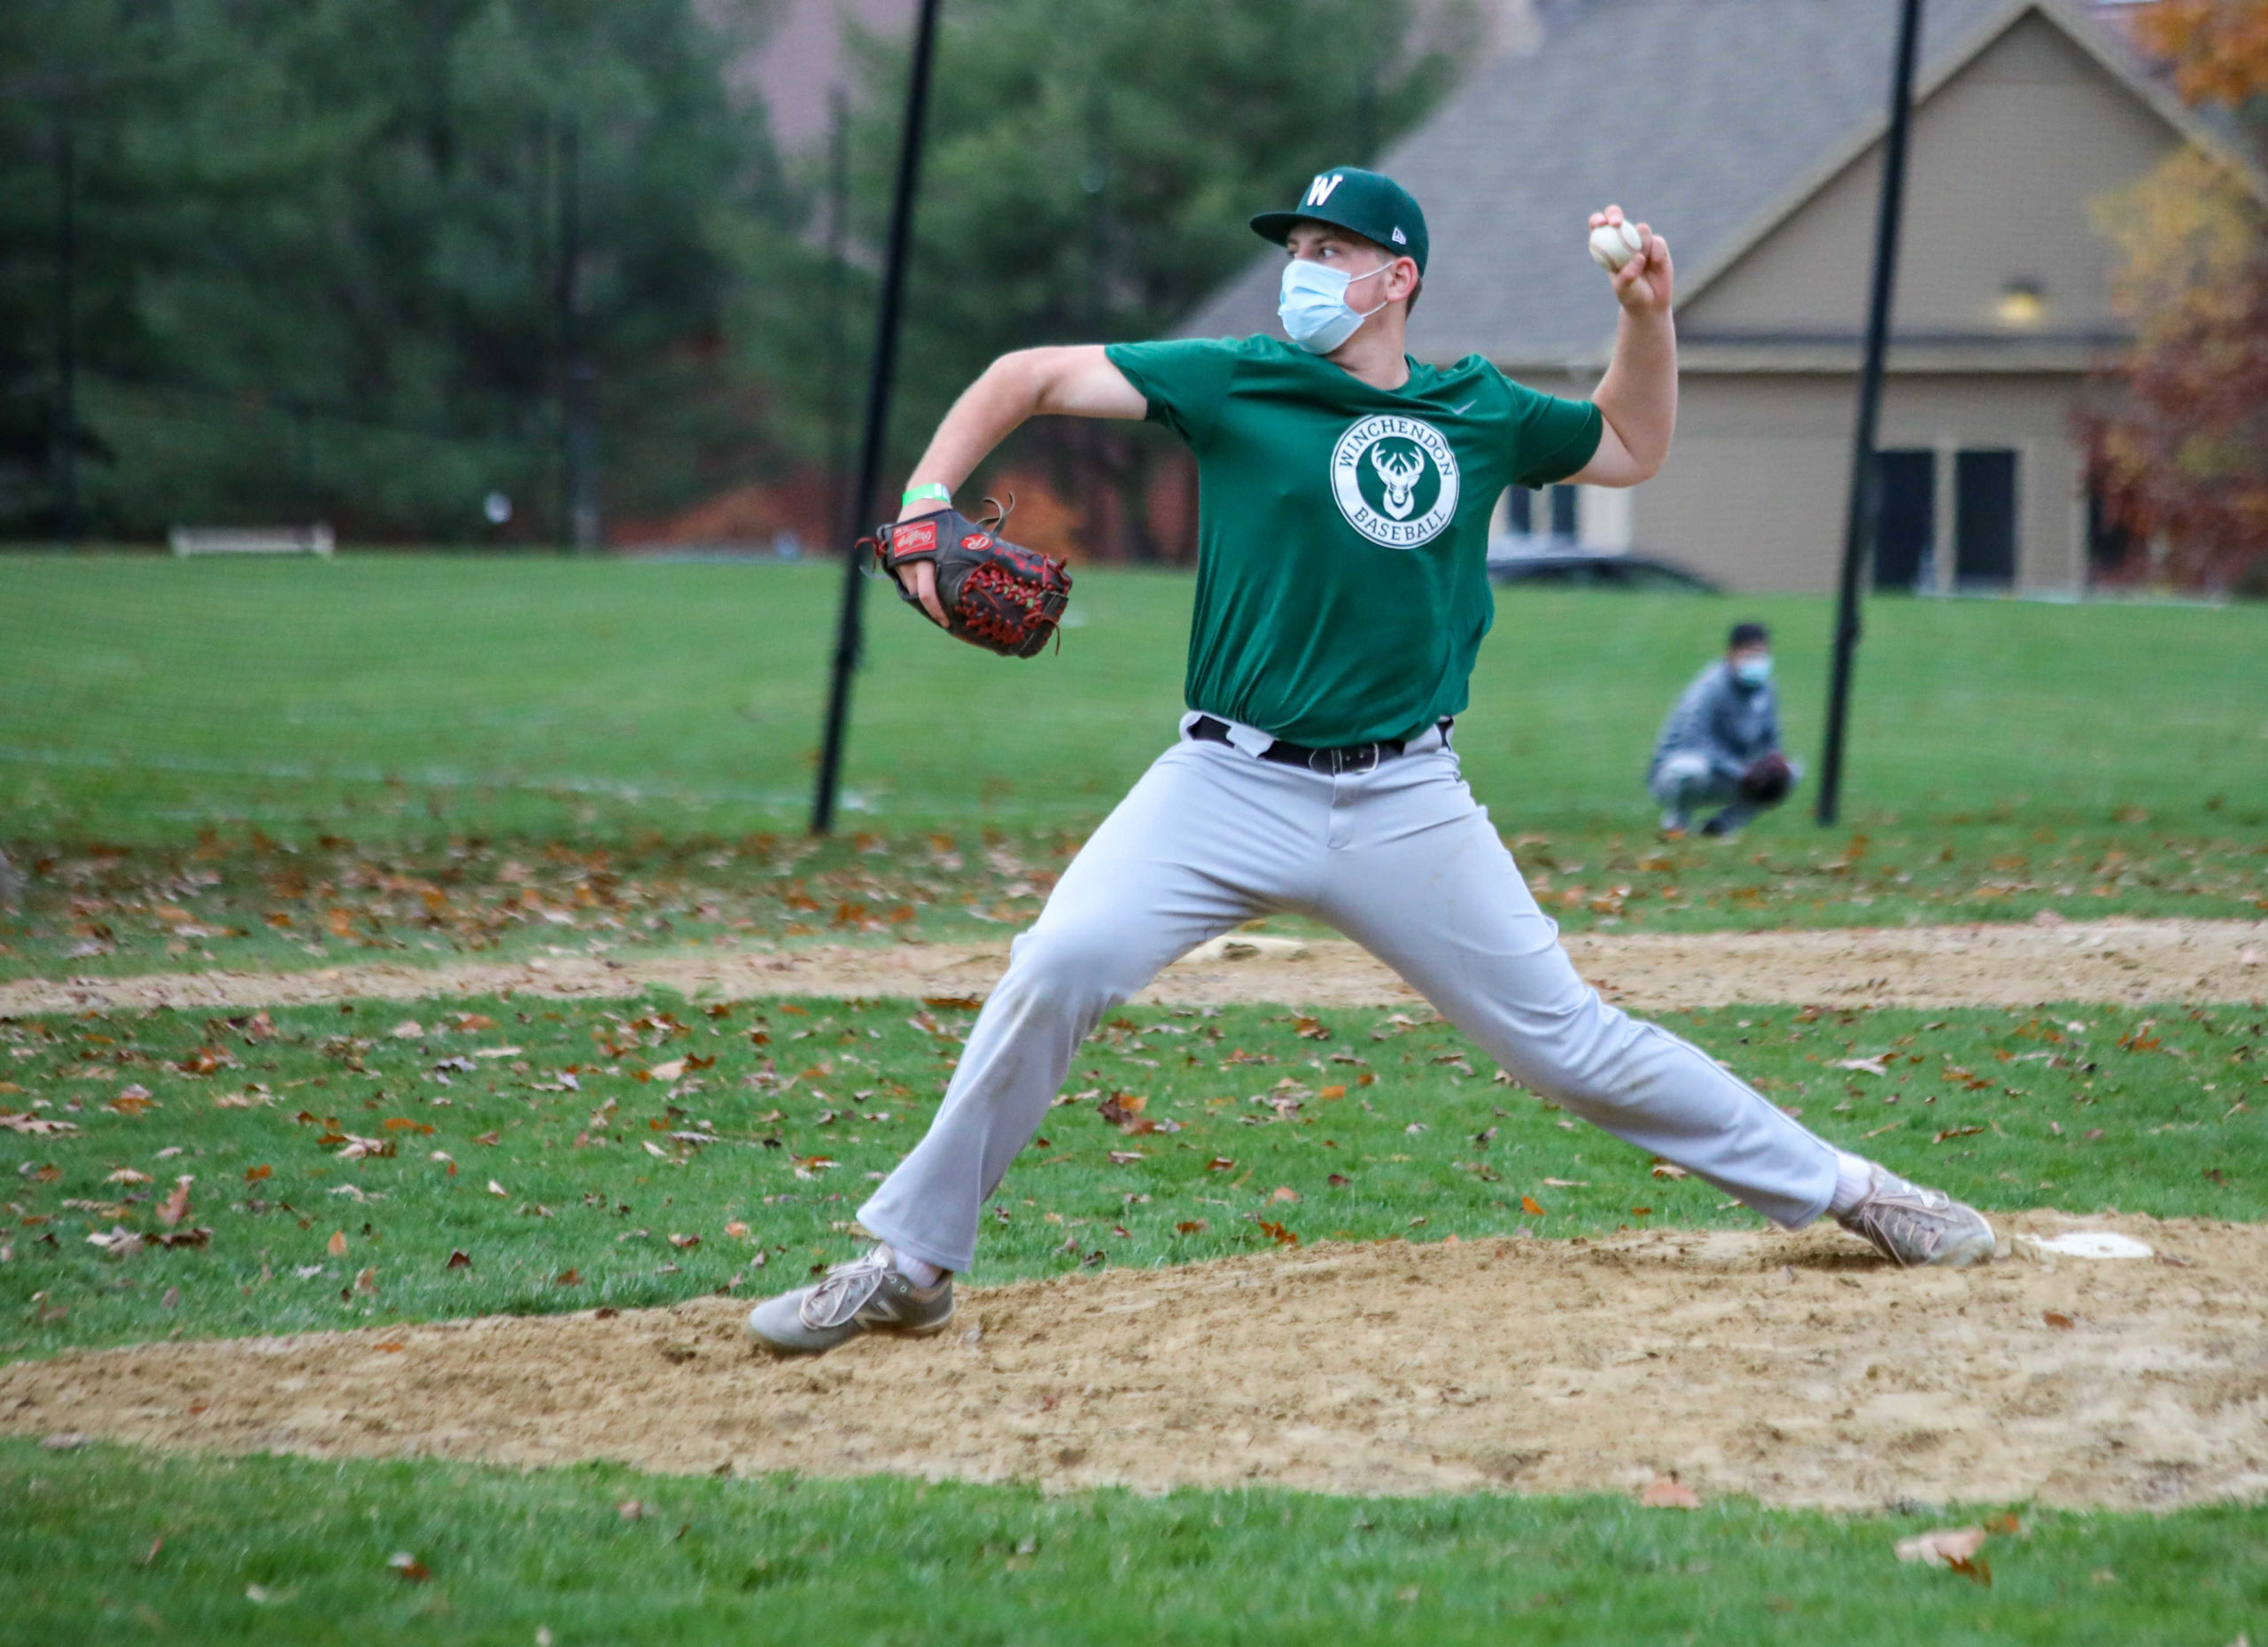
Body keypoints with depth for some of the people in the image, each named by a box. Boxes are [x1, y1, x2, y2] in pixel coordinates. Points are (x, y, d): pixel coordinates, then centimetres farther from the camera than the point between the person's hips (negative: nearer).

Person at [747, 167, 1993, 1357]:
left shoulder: (1479, 413, 7)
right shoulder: (1234, 383, 0)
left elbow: (1631, 448, 26)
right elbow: (1029, 377, 0)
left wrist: (1646, 313, 10)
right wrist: (923, 507, -15)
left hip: (1405, 802, 1)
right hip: (1228, 784, -1)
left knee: (1567, 1039, 2)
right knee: (1060, 968, -22)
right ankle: (910, 1265, -12)